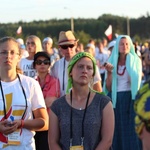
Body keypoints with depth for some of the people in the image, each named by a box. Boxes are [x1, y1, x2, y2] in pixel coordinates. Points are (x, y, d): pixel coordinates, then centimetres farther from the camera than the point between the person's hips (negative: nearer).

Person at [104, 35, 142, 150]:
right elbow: (108, 88, 3)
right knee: (118, 130, 4)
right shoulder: (112, 61, 7)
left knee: (131, 129, -3)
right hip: (115, 100, 2)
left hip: (130, 99, -2)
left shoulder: (135, 60, 2)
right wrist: (109, 72, -11)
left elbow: (137, 82, -5)